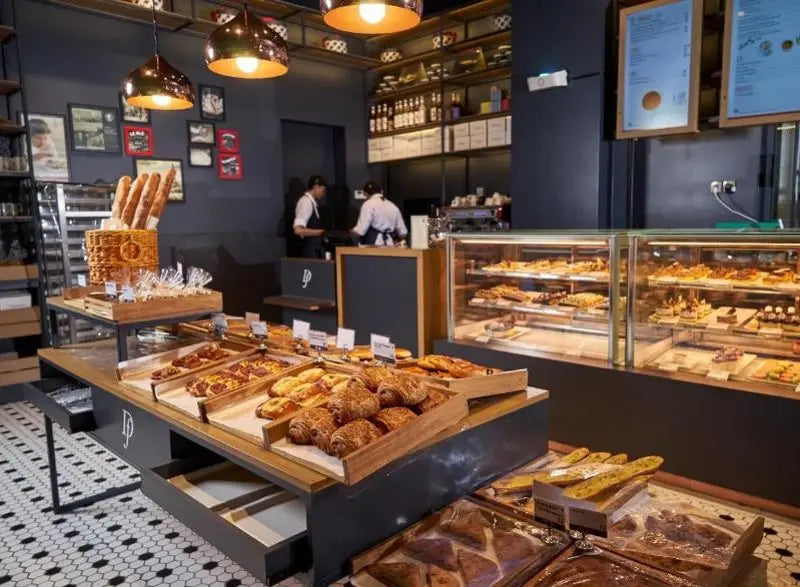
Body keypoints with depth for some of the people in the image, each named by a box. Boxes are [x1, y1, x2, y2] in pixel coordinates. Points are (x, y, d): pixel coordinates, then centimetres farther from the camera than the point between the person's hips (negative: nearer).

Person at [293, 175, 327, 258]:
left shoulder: (312, 203, 12)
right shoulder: (306, 202, -13)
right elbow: (298, 230, -23)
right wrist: (322, 232, -17)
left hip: (315, 251, 9)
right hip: (309, 252, -9)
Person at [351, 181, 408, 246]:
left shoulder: (369, 204, -4)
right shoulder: (393, 206, 13)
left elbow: (361, 229, -11)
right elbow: (403, 232, 14)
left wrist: (352, 231, 11)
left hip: (373, 245, -6)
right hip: (390, 245, 6)